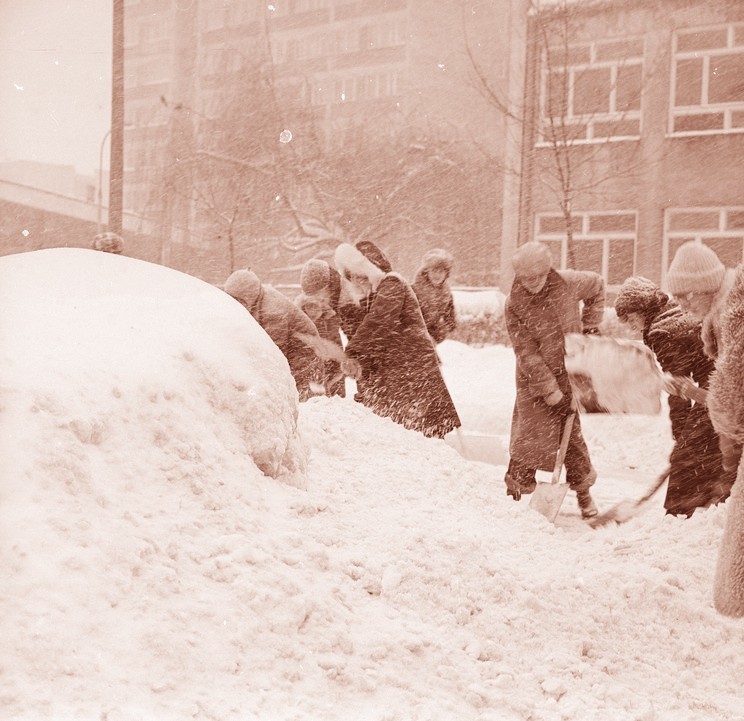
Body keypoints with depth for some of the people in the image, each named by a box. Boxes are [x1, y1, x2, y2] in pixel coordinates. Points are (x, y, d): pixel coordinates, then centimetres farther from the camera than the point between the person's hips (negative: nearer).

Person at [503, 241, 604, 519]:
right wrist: (553, 394, -20)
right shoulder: (514, 305, -17)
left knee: (573, 434, 7)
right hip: (535, 380, -2)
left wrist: (590, 326, 10)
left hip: (571, 372, 2)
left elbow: (597, 285, 14)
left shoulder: (568, 283, -10)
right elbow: (528, 355, -18)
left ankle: (583, 491, 23)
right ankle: (516, 492, 10)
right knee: (530, 438, -4)